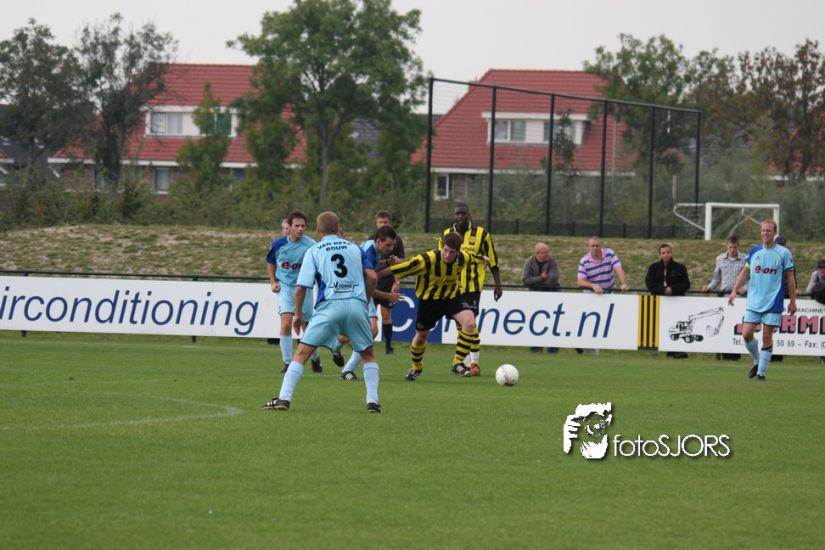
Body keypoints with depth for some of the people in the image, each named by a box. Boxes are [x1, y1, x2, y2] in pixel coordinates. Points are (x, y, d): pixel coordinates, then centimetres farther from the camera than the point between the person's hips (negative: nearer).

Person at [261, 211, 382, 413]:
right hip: (357, 304, 2)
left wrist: (298, 314, 15)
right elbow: (372, 277, 6)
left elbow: (300, 288, 3)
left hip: (329, 305, -2)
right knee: (368, 355, 19)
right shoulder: (354, 248, 16)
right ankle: (372, 401, 8)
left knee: (302, 353, 2)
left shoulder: (314, 251, 10)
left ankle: (284, 398, -9)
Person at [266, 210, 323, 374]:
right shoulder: (278, 244, -6)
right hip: (284, 287, 0)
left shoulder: (310, 245, -14)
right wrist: (273, 282, 4)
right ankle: (287, 363, -7)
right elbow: (271, 262, 13)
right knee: (286, 324, -16)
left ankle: (315, 359, 35)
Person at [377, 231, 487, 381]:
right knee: (421, 336, 12)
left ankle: (458, 363, -12)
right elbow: (402, 267, -28)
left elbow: (473, 258, 8)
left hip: (452, 296, 2)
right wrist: (373, 277, -27)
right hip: (429, 299, -2)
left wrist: (483, 259, 32)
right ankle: (416, 368, 43)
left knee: (469, 322, -25)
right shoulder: (428, 259, -32)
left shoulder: (463, 258, -18)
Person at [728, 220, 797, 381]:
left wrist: (792, 301, 0)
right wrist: (734, 291, 4)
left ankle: (761, 371, 6)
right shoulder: (754, 251, 7)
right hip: (753, 302, 3)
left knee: (767, 336, -3)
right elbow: (745, 272, 14)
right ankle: (757, 361, 20)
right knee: (746, 334, -3)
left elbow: (790, 278, 2)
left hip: (773, 303, -3)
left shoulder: (784, 253, -2)